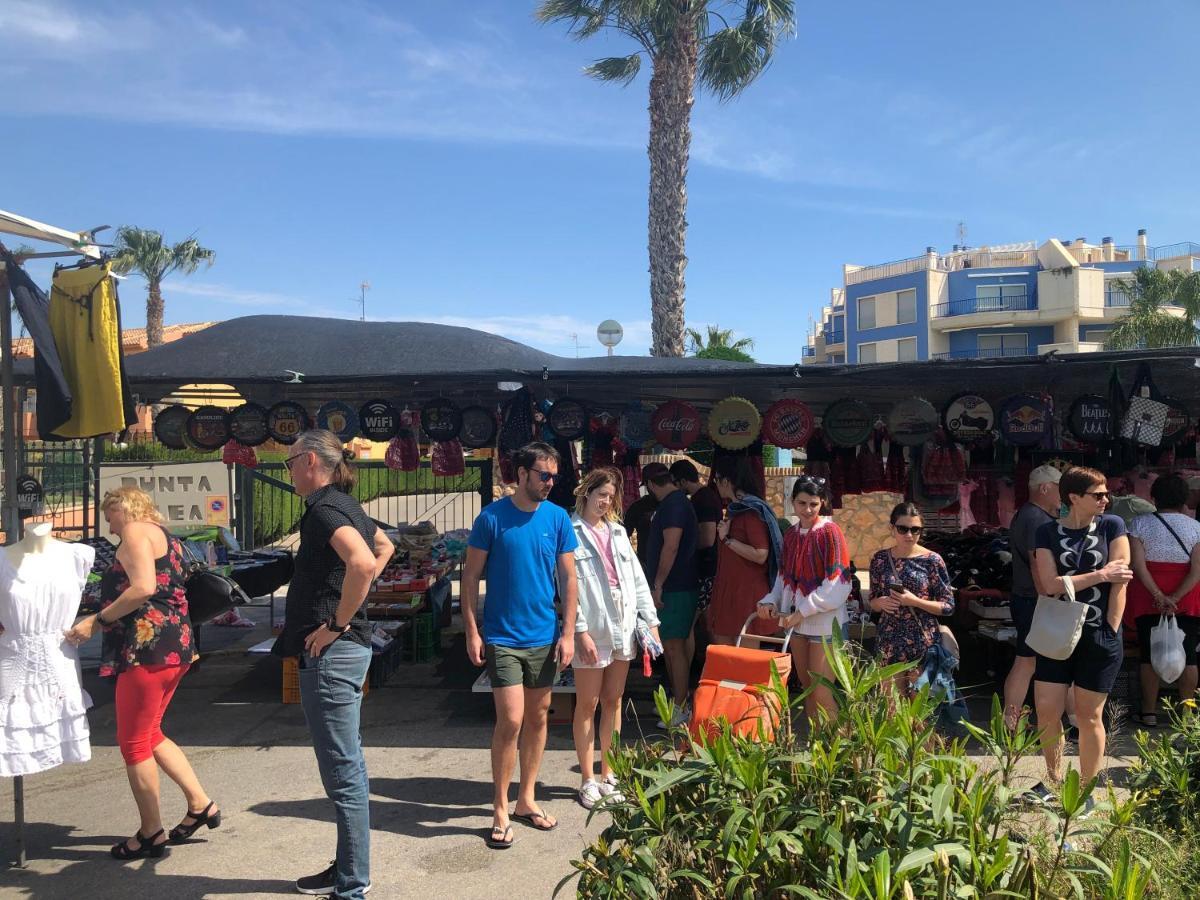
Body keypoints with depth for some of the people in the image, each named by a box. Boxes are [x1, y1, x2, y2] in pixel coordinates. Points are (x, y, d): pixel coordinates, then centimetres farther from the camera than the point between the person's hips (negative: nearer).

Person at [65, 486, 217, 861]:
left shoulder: (136, 531, -7)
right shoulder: (165, 537, 21)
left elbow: (143, 588, -21)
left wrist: (96, 620, -14)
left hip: (147, 648, -10)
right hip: (175, 646, 10)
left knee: (133, 742, 3)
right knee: (150, 734, 20)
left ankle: (151, 834, 14)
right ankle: (201, 804, 20)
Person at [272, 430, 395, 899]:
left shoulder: (324, 509, -17)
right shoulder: (346, 505, 13)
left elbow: (362, 562, -35)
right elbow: (384, 547, 30)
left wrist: (338, 623, -23)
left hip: (330, 653, -11)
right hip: (346, 649, 11)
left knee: (343, 772, -1)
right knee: (347, 767, 19)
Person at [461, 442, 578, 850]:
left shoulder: (558, 518, 0)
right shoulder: (492, 517, -9)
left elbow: (568, 577, 3)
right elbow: (471, 575, -4)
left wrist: (568, 633, -1)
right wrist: (472, 631, -8)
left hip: (544, 637, 4)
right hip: (502, 637, -4)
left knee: (538, 717, 13)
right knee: (511, 720, -6)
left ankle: (526, 800, 29)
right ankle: (500, 810, 11)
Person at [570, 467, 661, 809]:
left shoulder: (618, 531, 14)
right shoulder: (571, 533, -7)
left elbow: (637, 577, 14)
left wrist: (650, 620, 9)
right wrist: (580, 631, -17)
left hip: (623, 629, 6)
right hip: (592, 632, -6)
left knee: (613, 702, 14)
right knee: (587, 705, 6)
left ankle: (608, 775, 25)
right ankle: (588, 780, 17)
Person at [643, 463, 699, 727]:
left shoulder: (673, 504, -15)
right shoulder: (677, 501, 16)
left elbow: (671, 547, -23)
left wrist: (658, 585, -19)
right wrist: (658, 585, 22)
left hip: (675, 589, -10)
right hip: (673, 587, 10)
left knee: (674, 647, -4)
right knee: (668, 646, 17)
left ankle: (680, 710, 3)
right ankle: (676, 700, 27)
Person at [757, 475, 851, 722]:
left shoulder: (829, 533, -11)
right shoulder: (791, 533, 7)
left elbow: (838, 584, -16)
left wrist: (803, 611, -18)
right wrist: (771, 601, -2)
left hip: (824, 621, -6)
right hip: (796, 621, 6)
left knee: (821, 693, -5)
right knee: (806, 687, 15)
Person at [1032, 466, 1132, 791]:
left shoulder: (1112, 526, -1)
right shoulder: (1048, 532, 1)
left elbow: (1120, 580, -6)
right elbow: (1050, 585, -9)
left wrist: (1110, 630, -9)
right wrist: (1101, 574, -12)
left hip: (1099, 636, -1)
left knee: (1089, 716, 6)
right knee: (1046, 713, 4)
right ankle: (1054, 780, 26)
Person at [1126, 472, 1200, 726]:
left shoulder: (1140, 523, -5)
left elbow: (1138, 565, -14)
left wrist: (1159, 597, -15)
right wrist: (1175, 599, -15)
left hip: (1148, 599, -1)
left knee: (1149, 655, 6)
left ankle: (1149, 712, 10)